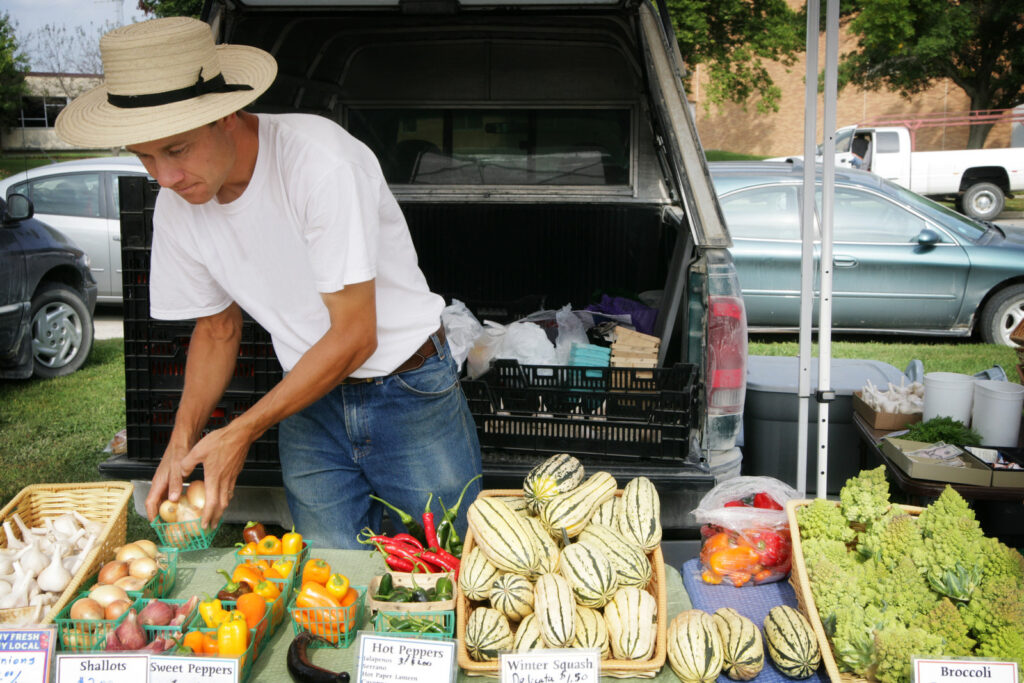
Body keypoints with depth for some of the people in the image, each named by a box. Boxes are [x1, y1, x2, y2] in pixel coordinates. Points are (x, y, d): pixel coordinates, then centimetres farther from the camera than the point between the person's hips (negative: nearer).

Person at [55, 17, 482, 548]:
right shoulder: (176, 208, -5)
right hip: (308, 398, 4)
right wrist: (183, 440, -4)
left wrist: (243, 432, -17)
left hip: (409, 390, -4)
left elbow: (354, 336, -21)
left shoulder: (321, 160, -25)